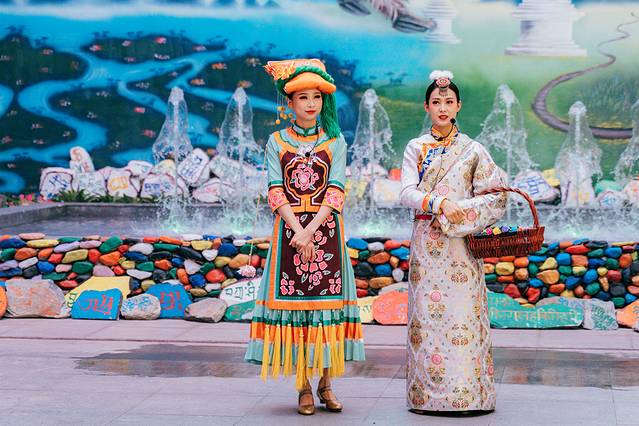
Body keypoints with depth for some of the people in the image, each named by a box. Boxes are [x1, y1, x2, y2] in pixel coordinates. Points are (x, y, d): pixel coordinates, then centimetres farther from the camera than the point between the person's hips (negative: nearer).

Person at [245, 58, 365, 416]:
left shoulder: (335, 141, 6)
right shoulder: (277, 142, 7)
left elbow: (335, 192, -4)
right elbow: (276, 192, -2)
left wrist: (310, 230, -15)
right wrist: (297, 230, -15)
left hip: (326, 228, 0)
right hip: (289, 228, 0)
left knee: (327, 299, -1)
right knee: (293, 298, -2)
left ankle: (326, 382, 8)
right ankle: (304, 387, 5)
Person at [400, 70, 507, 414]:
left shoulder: (472, 150, 6)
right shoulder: (416, 148, 10)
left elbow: (496, 196, 0)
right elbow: (407, 193, -1)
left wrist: (456, 216, -11)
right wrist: (440, 203, -18)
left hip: (460, 245, -1)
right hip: (426, 244, 1)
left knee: (462, 314, -6)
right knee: (427, 313, -2)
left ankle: (467, 391, -1)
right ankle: (428, 392, 3)